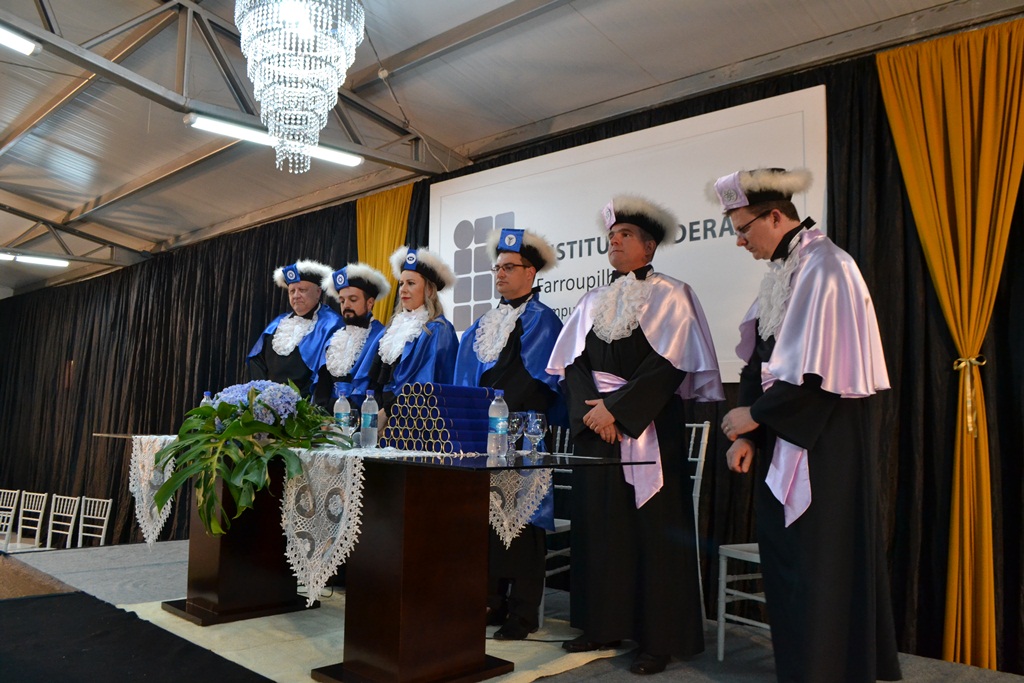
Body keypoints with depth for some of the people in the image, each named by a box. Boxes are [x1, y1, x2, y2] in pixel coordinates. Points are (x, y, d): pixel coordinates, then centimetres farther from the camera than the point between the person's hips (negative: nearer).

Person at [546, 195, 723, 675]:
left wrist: (617, 408, -15)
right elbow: (573, 362, 9)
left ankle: (658, 639, 9)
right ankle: (604, 625, 19)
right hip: (596, 428, 5)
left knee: (651, 528, -2)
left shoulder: (670, 295, 0)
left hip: (649, 429, -5)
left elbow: (669, 364, -10)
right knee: (599, 523, 7)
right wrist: (591, 408, -9)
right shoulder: (593, 301, 14)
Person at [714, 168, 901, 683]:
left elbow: (815, 372, -21)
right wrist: (748, 435, 3)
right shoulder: (783, 269, 12)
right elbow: (760, 360, 10)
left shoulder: (824, 269, -15)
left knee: (815, 569, 2)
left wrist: (754, 414, -11)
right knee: (783, 559, 15)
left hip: (821, 448, -9)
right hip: (782, 443, 9)